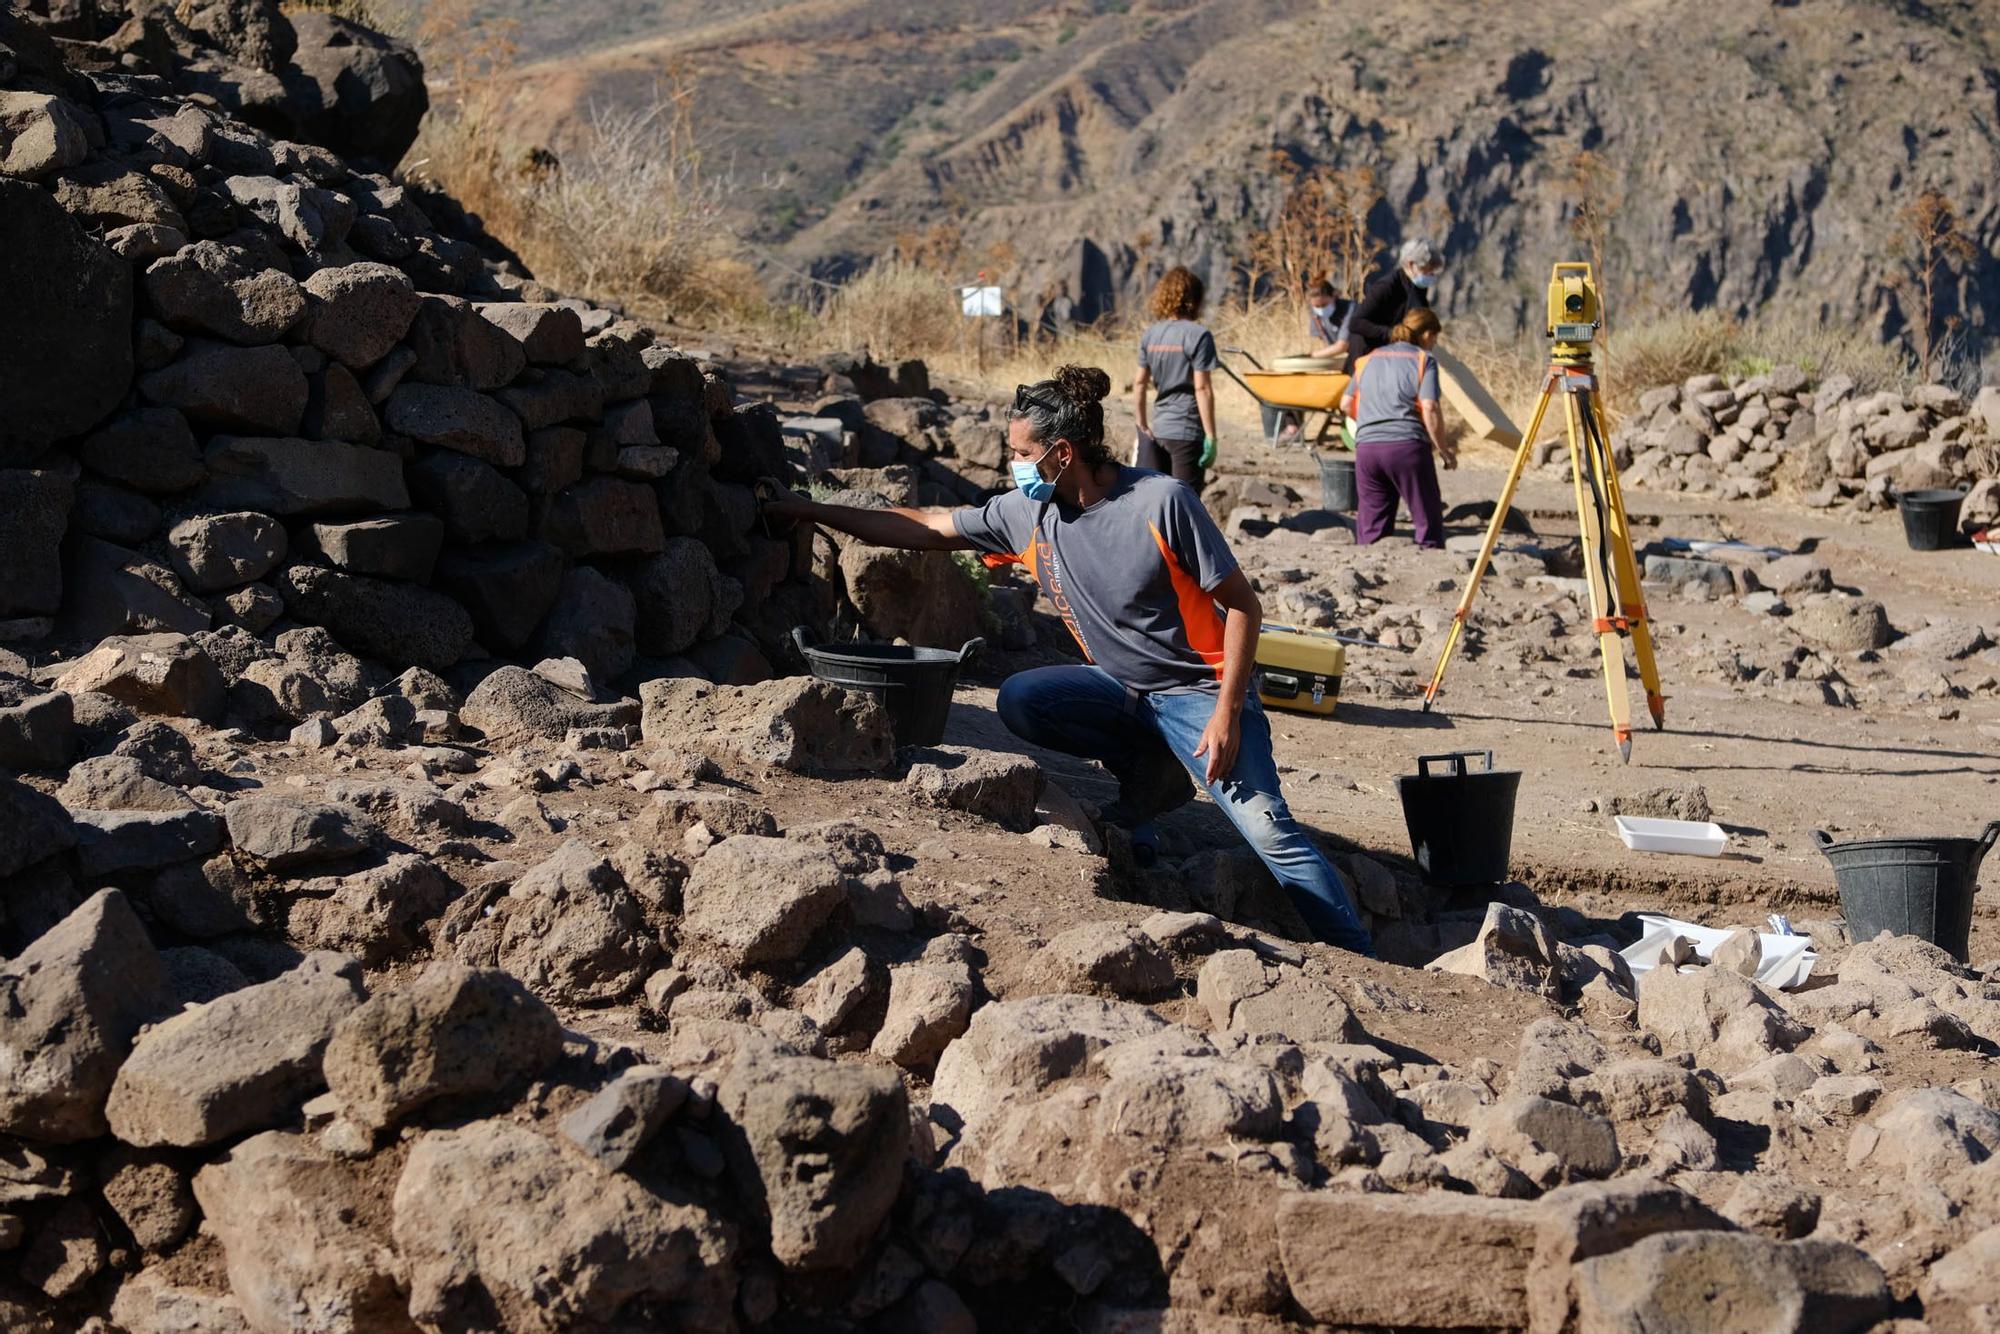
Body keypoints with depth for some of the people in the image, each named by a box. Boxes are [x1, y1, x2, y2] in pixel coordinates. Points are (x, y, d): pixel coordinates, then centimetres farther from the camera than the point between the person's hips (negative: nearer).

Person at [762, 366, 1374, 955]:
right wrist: (815, 513, 5)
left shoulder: (1160, 503, -19)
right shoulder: (1029, 512, -2)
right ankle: (1152, 775, 2)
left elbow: (1242, 605, -15)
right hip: (1122, 690, 6)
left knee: (1268, 829, -22)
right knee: (1020, 699, -16)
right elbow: (927, 529, 8)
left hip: (1200, 690, -6)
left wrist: (1227, 713, -21)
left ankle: (1361, 960, -16)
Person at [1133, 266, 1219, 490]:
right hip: (1188, 430, -6)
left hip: (1159, 429, 6)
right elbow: (1202, 389, -14)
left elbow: (1139, 383, 9)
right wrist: (1211, 436, -11)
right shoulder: (1198, 335, -10)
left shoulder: (1150, 335, 7)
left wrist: (1143, 426, 18)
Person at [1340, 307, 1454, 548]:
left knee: (1370, 528, 8)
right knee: (1428, 521, 3)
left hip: (1366, 447, 5)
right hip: (1407, 446, -4)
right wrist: (1443, 450, -1)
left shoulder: (1369, 359, 19)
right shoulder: (1423, 359, 3)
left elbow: (1346, 405, 18)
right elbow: (1429, 409, -8)